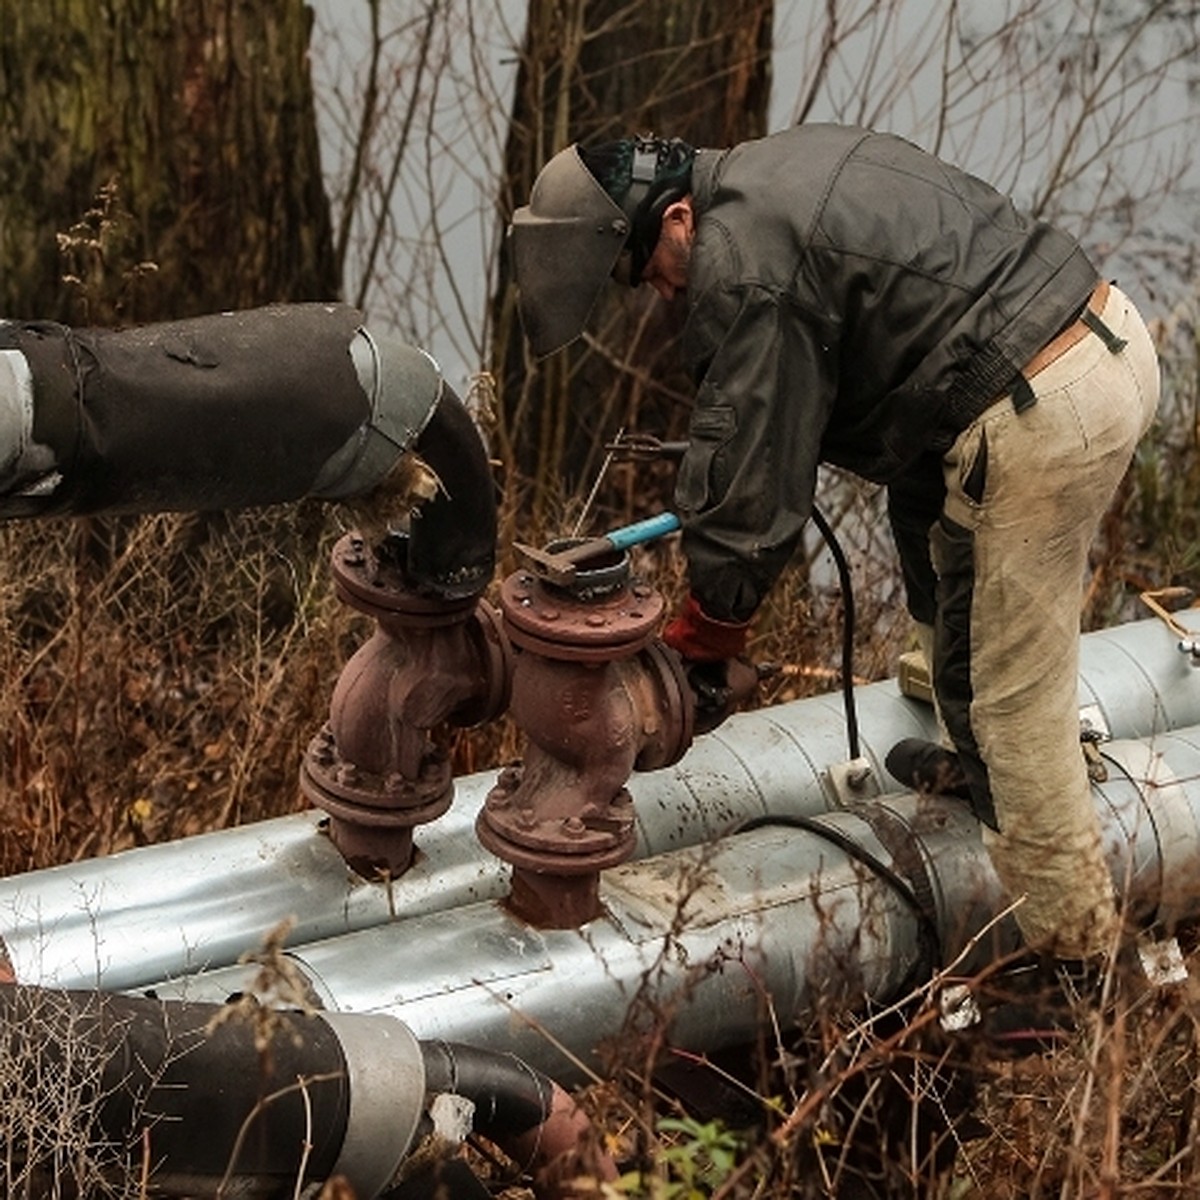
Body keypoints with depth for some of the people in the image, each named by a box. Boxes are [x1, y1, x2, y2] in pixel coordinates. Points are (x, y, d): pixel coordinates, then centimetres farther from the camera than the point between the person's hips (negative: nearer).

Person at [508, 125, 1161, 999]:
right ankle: (980, 763, 47)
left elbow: (753, 479, -11)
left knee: (1013, 698, 1)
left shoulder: (744, 271, -14)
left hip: (1040, 419, -10)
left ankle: (1074, 950, 11)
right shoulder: (774, 167, 15)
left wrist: (705, 640, 1)